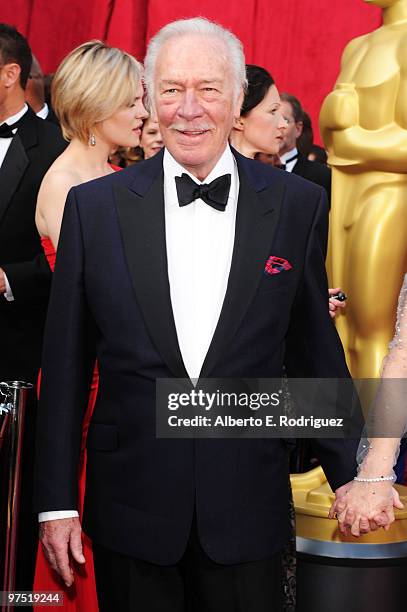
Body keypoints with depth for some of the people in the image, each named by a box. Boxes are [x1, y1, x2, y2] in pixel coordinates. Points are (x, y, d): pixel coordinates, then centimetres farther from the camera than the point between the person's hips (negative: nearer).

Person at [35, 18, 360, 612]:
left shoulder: (297, 204, -1)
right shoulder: (95, 205, -1)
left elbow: (315, 349, 6)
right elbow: (66, 362, 2)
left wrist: (349, 474, 8)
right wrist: (56, 501, 2)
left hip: (247, 510, 0)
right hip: (130, 508, 0)